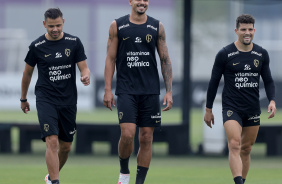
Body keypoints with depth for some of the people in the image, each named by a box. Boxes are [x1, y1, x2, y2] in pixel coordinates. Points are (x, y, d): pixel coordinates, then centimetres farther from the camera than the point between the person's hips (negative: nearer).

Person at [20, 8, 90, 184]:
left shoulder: (74, 42, 0)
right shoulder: (37, 46, -3)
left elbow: (84, 67, 1)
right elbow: (28, 72, 10)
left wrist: (86, 76, -24)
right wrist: (23, 99, 17)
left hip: (68, 101, 3)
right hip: (46, 100, -3)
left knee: (66, 146, 10)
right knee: (52, 141, -19)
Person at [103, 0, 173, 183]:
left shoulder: (157, 27, 6)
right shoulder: (117, 26, 3)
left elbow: (165, 60, 8)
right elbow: (111, 59, 5)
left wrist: (169, 91, 1)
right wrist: (108, 89, -2)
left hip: (150, 91, 2)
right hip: (126, 90, -2)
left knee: (146, 138, 1)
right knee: (127, 134, -15)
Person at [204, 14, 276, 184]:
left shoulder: (262, 54, 6)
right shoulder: (225, 54, -5)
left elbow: (268, 81, 13)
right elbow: (214, 82, 2)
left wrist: (272, 100, -5)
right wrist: (208, 109, 4)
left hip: (253, 110, 4)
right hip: (232, 108, -4)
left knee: (246, 149, 10)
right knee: (235, 146, -19)